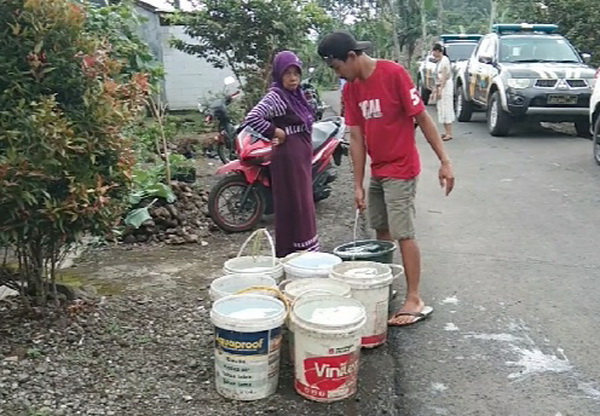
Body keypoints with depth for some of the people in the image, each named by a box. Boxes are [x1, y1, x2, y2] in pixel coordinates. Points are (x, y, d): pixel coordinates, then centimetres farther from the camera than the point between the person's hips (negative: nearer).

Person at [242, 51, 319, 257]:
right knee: (293, 206, -5)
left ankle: (305, 252, 25)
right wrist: (277, 133, -18)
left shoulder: (296, 95, 13)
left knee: (304, 206, 14)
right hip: (288, 158, -9)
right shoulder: (276, 96, -14)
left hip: (302, 157, 9)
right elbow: (252, 118, -28)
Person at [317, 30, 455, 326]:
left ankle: (415, 301, 3)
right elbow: (356, 137, 3)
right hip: (377, 171, 7)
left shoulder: (394, 73, -16)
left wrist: (444, 161, -15)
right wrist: (358, 185, 1)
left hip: (401, 170, -7)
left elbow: (422, 117, -14)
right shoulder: (350, 89, 3)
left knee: (403, 234, -6)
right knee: (381, 231, 14)